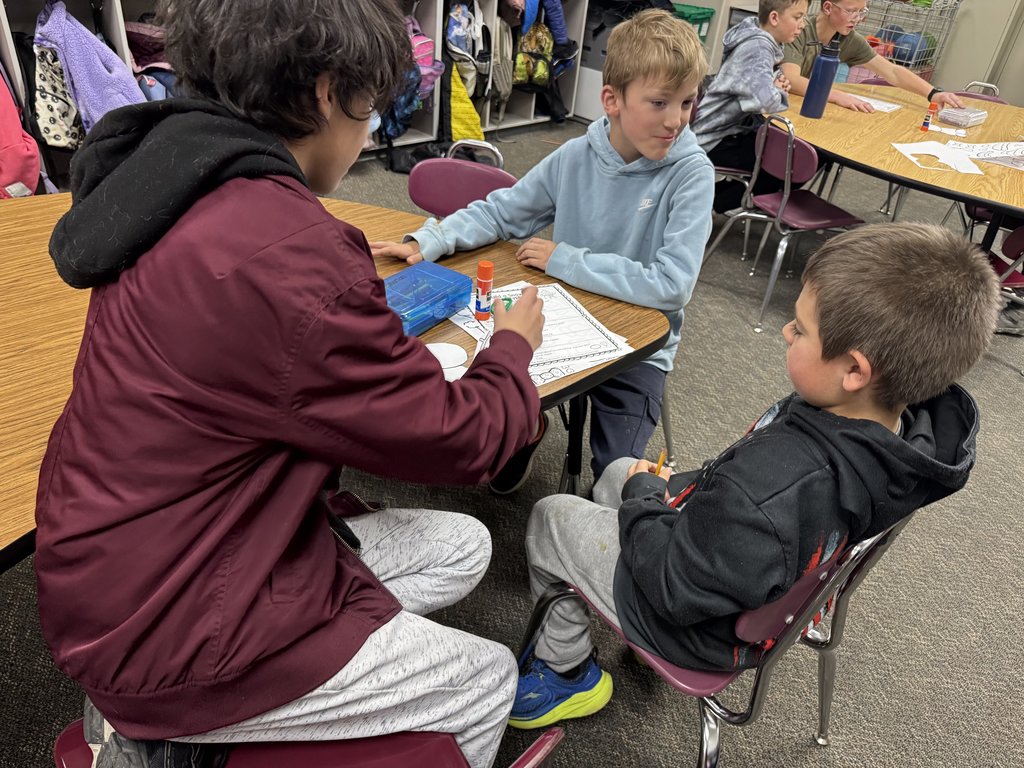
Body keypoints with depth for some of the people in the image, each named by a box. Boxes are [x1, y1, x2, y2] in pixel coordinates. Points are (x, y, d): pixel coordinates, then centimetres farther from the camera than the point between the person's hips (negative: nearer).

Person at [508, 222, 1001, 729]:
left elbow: (677, 588, -29)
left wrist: (643, 495, -13)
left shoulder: (774, 487, -44)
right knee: (618, 471, 22)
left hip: (702, 629, -7)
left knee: (548, 518, 11)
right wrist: (680, 489, 1)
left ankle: (566, 672, 30)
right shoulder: (920, 427, -17)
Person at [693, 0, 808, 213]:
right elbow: (767, 100, -39)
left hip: (738, 125, 10)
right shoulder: (757, 48, -23)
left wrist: (777, 84, -2)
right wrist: (780, 93, -15)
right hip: (717, 139, -10)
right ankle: (716, 201, 0)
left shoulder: (763, 39, 5)